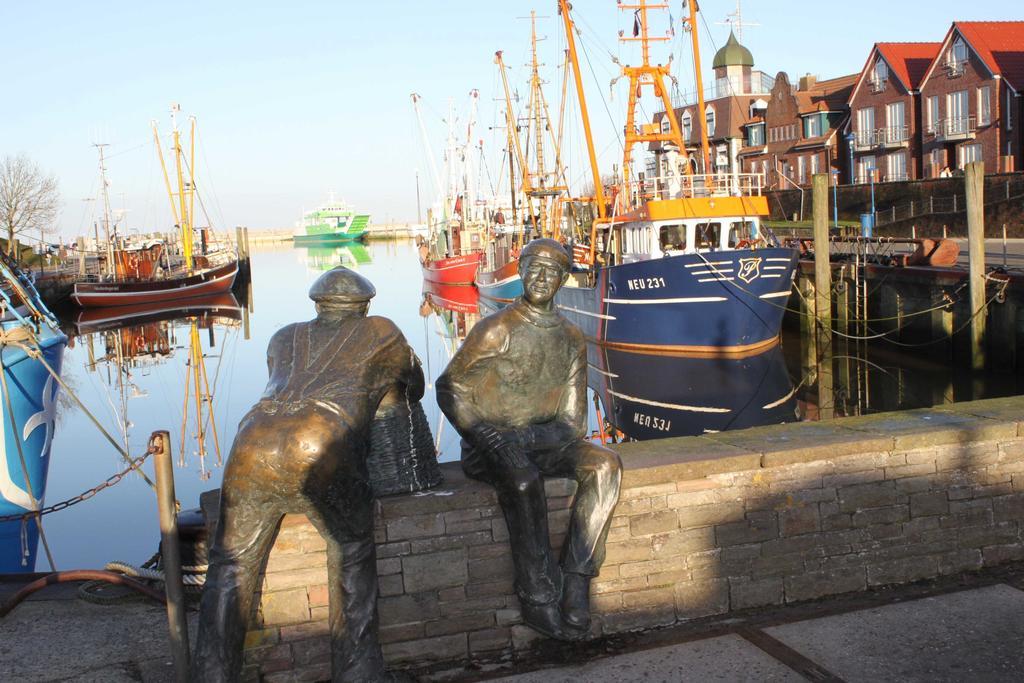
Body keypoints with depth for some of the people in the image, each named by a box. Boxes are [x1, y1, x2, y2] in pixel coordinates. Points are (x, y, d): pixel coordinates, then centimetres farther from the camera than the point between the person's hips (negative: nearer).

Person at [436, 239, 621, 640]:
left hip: (542, 442, 5)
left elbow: (573, 423, 5)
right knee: (523, 481, -37)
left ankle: (575, 581, -23)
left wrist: (529, 434, -15)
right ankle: (539, 597, -24)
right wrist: (483, 434, -17)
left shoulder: (571, 340, 6)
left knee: (604, 465, -22)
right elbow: (449, 387, -3)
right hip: (489, 448, -4)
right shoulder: (498, 330, -9)